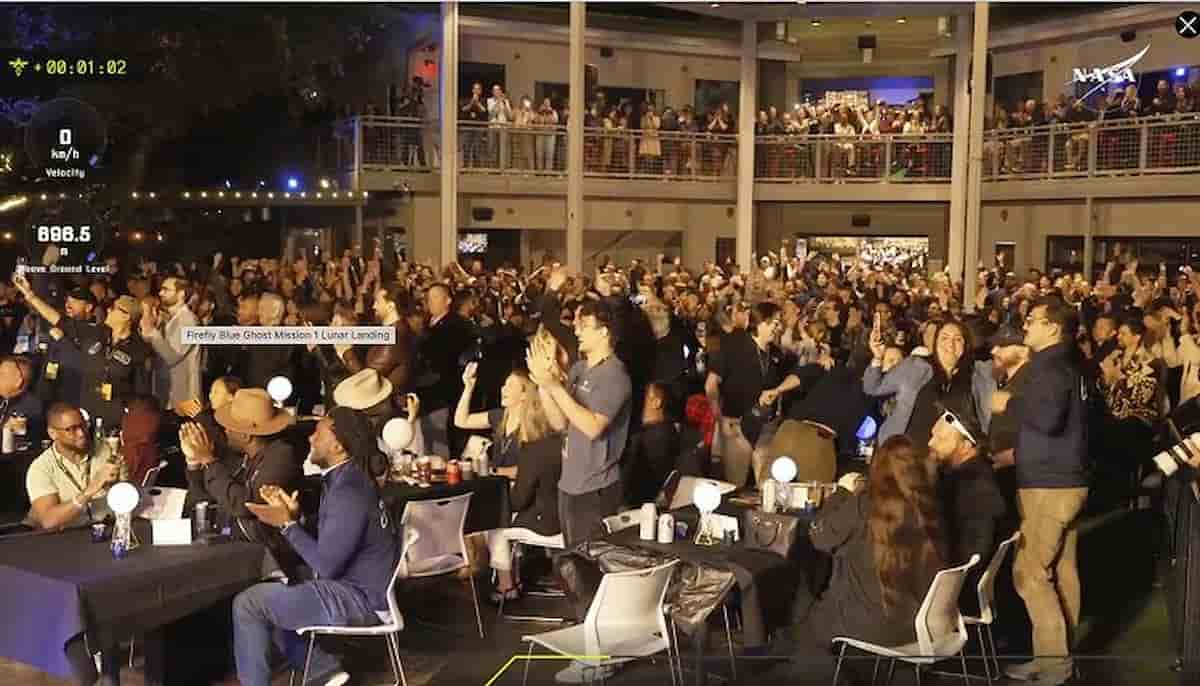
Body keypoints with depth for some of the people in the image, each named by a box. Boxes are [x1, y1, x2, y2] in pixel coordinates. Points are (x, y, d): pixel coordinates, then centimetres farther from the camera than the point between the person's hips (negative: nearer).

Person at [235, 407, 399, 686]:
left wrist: (287, 524, -14)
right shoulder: (344, 478, 10)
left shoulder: (348, 492, -22)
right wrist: (293, 516, 0)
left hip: (358, 599, -11)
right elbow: (326, 543, 13)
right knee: (268, 598, 23)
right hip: (351, 586, 11)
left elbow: (326, 565, -22)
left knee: (247, 604, -9)